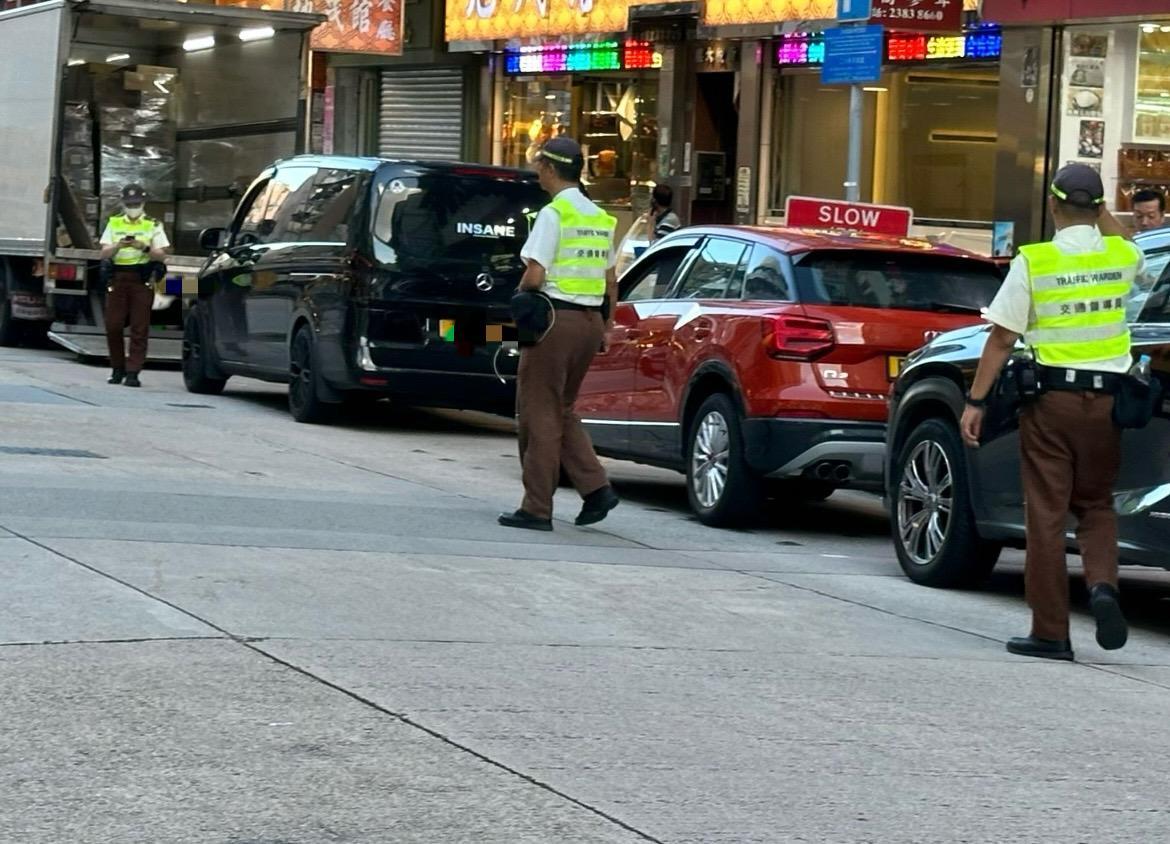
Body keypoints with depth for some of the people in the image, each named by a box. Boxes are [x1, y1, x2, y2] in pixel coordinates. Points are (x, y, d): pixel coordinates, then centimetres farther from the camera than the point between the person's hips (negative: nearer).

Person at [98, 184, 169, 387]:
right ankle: (118, 368, 14)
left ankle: (133, 372, -4)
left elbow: (162, 255, 1)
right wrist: (118, 245, -13)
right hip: (117, 278, 2)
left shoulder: (153, 225, 8)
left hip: (142, 280, -2)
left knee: (139, 328, -5)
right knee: (113, 325, -1)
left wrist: (144, 247, -15)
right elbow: (104, 253, 6)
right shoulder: (114, 223, 14)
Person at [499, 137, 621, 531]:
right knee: (562, 411, 18)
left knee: (539, 413, 0)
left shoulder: (554, 214, -11)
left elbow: (534, 276, -16)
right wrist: (606, 326, 22)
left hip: (556, 317, -8)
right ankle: (596, 488, 6)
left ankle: (537, 508, 1)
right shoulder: (601, 217, 13)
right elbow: (610, 281, 16)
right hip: (590, 320, 8)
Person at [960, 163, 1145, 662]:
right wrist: (1101, 212, 22)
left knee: (1047, 514, 4)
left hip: (1052, 397, -3)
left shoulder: (1032, 262, -8)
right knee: (1096, 505, 18)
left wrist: (976, 402, -3)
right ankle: (1102, 583, -10)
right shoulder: (1121, 256, 1)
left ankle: (1050, 632, 5)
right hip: (1106, 399, 3)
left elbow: (1002, 339, -8)